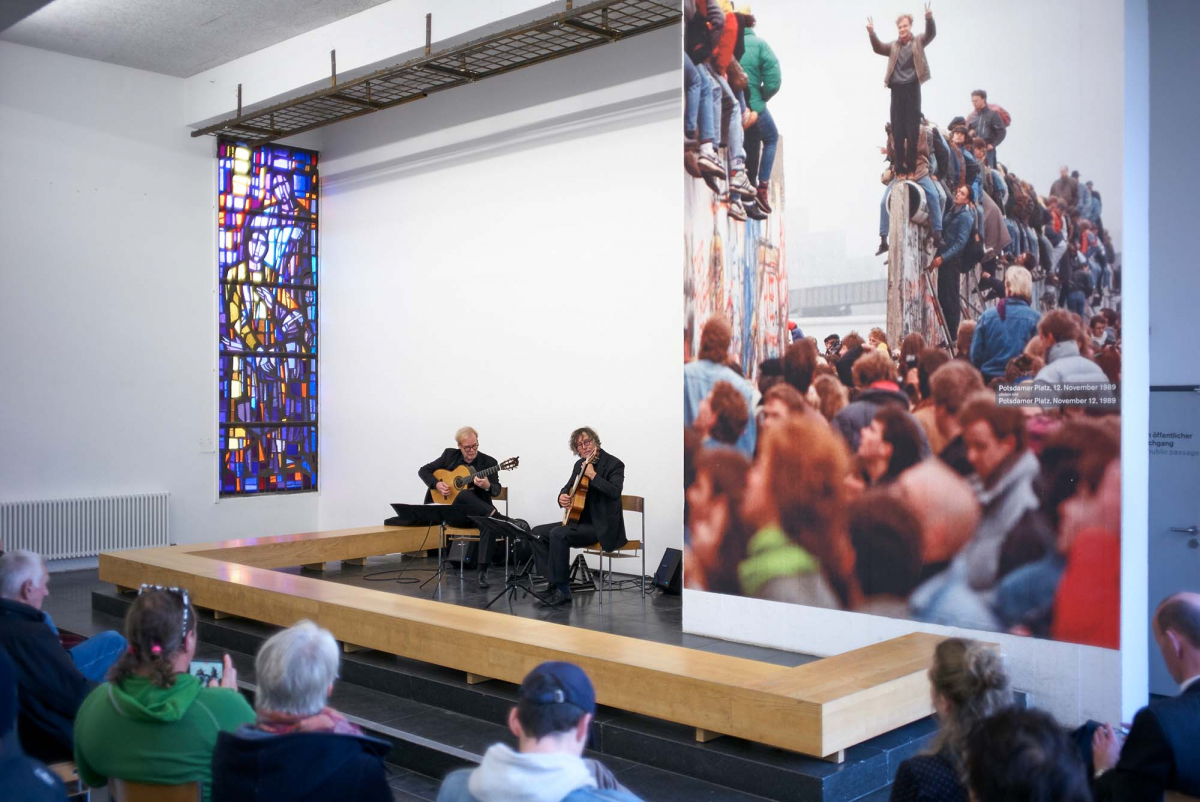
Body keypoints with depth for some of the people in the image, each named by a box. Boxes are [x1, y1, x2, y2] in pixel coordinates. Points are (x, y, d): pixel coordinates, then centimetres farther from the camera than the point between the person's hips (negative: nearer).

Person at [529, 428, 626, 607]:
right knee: (538, 533, -2)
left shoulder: (614, 464, -11)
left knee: (558, 534, -29)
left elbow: (615, 492, -27)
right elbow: (568, 488, 23)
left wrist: (592, 474, -33)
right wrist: (562, 497, -1)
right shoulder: (580, 464, 12)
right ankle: (553, 583, -3)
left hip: (602, 527, -9)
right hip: (580, 521, 9)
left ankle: (563, 590, -21)